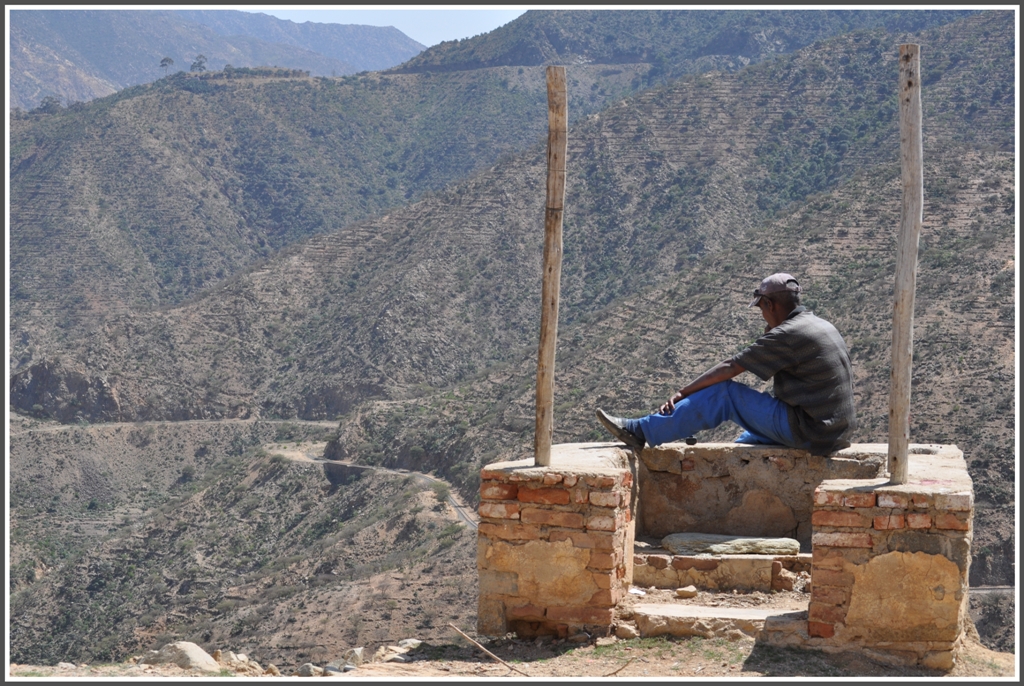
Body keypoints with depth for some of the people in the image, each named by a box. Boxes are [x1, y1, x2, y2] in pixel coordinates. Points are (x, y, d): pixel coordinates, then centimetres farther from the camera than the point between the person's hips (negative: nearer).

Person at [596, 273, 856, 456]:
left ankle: (641, 432, -3)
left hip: (807, 430, -9)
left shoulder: (788, 334, -14)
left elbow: (728, 368, -12)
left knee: (723, 392, -6)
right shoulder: (822, 326, 15)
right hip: (835, 434, 9)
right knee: (748, 440, 26)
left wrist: (682, 393, -6)